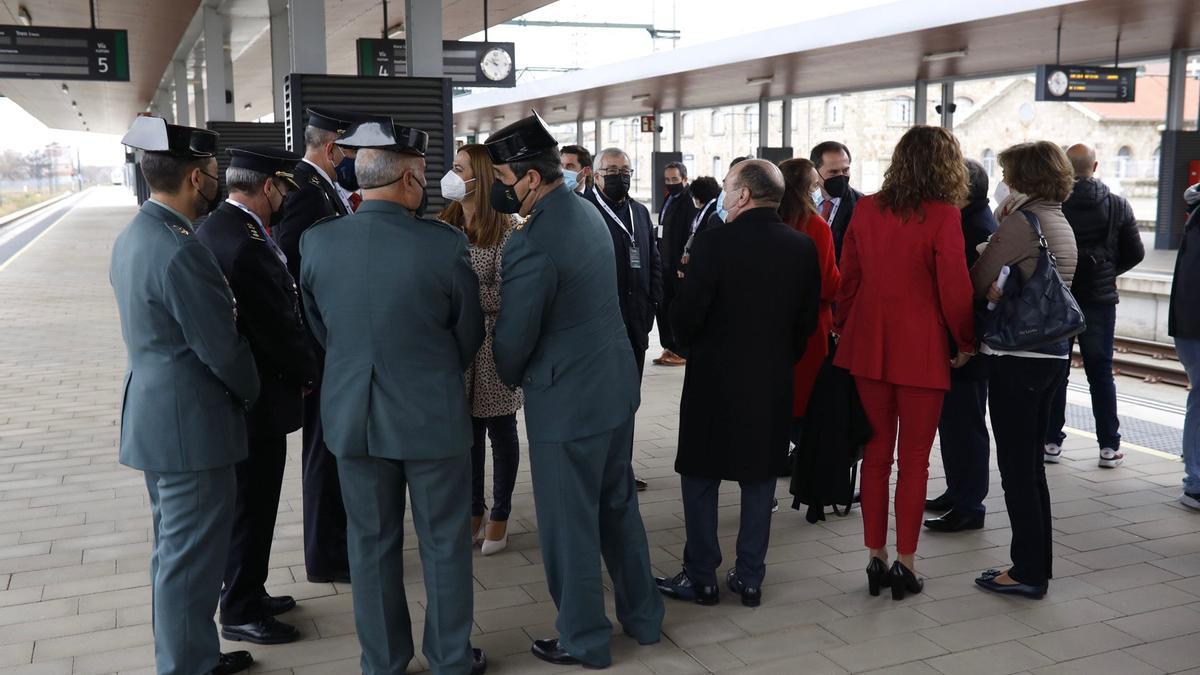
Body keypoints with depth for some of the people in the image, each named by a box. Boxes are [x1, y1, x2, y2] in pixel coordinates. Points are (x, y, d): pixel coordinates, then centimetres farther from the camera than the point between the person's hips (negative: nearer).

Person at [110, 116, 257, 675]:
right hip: (192, 425, -10)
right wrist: (251, 394, -1)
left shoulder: (132, 237, 7)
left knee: (174, 550, 21)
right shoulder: (181, 251, -23)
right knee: (192, 560, 2)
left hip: (155, 415, 10)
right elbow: (223, 349, -20)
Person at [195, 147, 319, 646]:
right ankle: (240, 614, 21)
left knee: (251, 505, 22)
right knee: (252, 508, 5)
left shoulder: (213, 228, 5)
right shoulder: (246, 247, -26)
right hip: (258, 399, -10)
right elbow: (280, 329, -22)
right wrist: (310, 374, -5)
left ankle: (246, 594, 37)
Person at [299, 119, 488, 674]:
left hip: (353, 415, 3)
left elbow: (320, 329, 5)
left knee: (371, 544, 16)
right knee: (444, 543, 13)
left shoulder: (316, 242, -8)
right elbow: (469, 335, -4)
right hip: (433, 414, -3)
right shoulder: (444, 243, -17)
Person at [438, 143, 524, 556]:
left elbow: (504, 296, -17)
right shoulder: (447, 225, 5)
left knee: (499, 429, 8)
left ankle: (500, 515, 21)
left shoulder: (505, 230, -11)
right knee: (467, 429, 13)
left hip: (494, 343, -5)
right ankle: (473, 511, 27)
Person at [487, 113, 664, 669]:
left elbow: (513, 338, -16)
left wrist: (511, 378, 4)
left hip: (567, 400, -9)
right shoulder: (588, 212, 4)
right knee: (619, 506, 21)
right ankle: (642, 616, 35)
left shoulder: (532, 244, -24)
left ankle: (584, 640, 23)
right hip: (615, 385, 9)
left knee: (569, 524, 7)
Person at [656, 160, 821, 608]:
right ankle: (750, 578, 19)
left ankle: (700, 578, 15)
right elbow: (808, 319, 5)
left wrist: (694, 346, 6)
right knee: (760, 478, 13)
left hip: (715, 376, -4)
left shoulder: (717, 241, -16)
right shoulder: (803, 247, -1)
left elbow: (687, 314, -15)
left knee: (700, 477, 9)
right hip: (774, 381, 4)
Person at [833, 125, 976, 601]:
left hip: (868, 345, 4)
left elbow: (848, 278, 7)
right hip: (921, 349, -4)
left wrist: (844, 328, 19)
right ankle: (904, 562, 13)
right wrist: (965, 343, 4)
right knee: (914, 460, 7)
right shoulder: (943, 216, -12)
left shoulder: (865, 209, 2)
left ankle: (875, 557, 18)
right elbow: (954, 289, -10)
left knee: (876, 453, 13)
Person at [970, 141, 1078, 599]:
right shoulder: (1062, 224, 14)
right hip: (1052, 352, 9)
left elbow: (978, 282, -10)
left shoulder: (1020, 221, -14)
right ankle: (1037, 566, 24)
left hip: (1016, 357, -9)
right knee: (1031, 465, 16)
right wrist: (1001, 289, -2)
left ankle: (1028, 571, 6)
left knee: (1016, 469, -1)